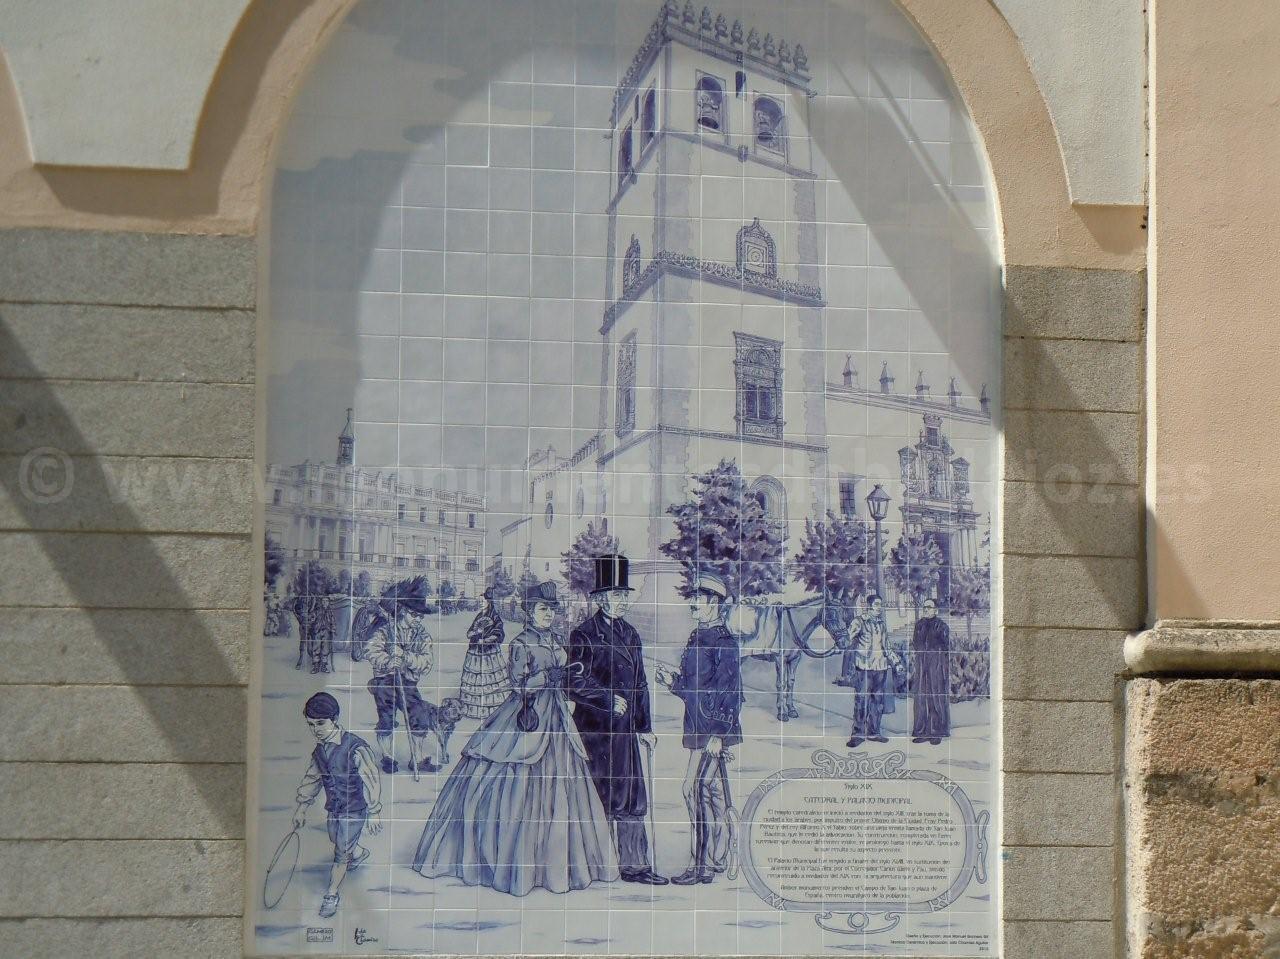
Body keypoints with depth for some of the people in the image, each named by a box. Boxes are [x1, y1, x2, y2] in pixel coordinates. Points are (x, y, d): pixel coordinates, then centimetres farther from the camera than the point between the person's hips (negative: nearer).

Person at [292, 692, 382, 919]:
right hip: (334, 807, 7)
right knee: (336, 841, 26)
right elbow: (312, 777, 10)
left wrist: (373, 813, -17)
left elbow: (371, 781, -22)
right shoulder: (320, 748, -6)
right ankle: (360, 853, 58)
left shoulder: (356, 748, -29)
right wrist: (302, 807, 14)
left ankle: (331, 895, 17)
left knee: (342, 852, 0)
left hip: (355, 809, -7)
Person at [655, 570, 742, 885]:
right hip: (699, 729, 9)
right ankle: (716, 861, 20)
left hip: (713, 729, -9)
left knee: (694, 789, -11)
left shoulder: (723, 642, -13)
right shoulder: (697, 638, 15)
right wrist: (673, 682, 5)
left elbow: (730, 691, -17)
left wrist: (718, 734, -20)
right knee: (713, 791, 13)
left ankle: (702, 865, -8)